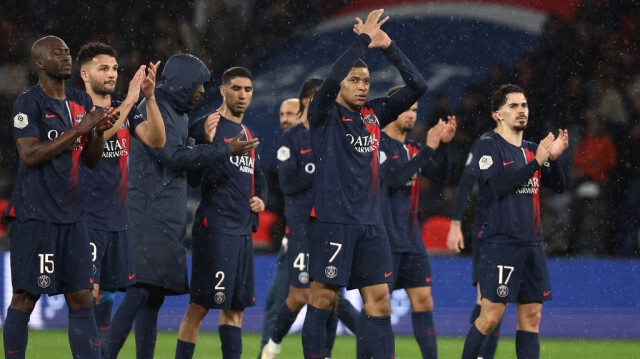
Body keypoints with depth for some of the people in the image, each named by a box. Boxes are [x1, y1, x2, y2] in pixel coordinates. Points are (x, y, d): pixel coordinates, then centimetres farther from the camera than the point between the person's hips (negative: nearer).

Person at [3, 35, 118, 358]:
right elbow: (30, 155, -18)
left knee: (81, 297, 4)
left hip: (72, 214, 7)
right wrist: (80, 128, -18)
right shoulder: (28, 103, -8)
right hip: (35, 215, -7)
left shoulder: (82, 102, 14)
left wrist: (99, 131, -3)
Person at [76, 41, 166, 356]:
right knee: (89, 292, -12)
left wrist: (150, 97, -16)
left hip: (117, 219, 6)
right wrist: (130, 100, -30)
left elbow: (156, 141, -3)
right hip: (87, 220, -6)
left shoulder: (126, 111, 11)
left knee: (107, 293, 9)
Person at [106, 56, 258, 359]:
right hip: (150, 217, -10)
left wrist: (205, 142, 8)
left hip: (169, 219, 10)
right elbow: (174, 156, -17)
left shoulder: (177, 113, 19)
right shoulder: (155, 109, -9)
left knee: (154, 295, 8)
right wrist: (225, 150, -14)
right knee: (140, 293, -17)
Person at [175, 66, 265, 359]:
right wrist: (208, 142, -27)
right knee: (199, 306, -10)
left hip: (243, 230, 8)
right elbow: (193, 176, -13)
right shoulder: (207, 127, -6)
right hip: (215, 228, -8)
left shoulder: (248, 135, 18)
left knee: (235, 307, 10)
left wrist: (261, 198, 9)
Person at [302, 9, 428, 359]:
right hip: (332, 220, -5)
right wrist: (364, 39, -19)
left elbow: (417, 86, 6)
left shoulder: (374, 114, 10)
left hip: (370, 221, 5)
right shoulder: (325, 115, -4)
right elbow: (332, 77, -24)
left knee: (379, 301, 2)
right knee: (323, 297, -1)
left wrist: (388, 48, -5)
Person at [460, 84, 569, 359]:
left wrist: (554, 158, -10)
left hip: (532, 244, 7)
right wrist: (536, 162, -22)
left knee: (531, 317, 5)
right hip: (500, 244, -6)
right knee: (490, 317, -10)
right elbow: (498, 184, -19)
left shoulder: (532, 150, 15)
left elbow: (558, 186, 8)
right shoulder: (490, 147, -4)